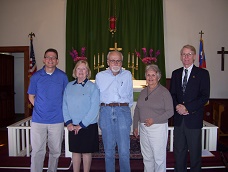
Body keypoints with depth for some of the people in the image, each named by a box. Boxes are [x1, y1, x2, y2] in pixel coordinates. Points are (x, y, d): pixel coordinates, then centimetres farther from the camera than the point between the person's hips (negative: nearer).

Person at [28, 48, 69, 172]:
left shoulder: (62, 76, 3)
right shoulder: (36, 76, 4)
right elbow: (31, 96, 10)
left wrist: (61, 110, 4)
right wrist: (39, 109, 1)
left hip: (57, 119, 1)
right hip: (38, 119, 0)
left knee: (55, 150, 11)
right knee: (37, 150, 3)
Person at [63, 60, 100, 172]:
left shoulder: (92, 87, -8)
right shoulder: (69, 86, 5)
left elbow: (94, 108, -13)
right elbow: (64, 105, 5)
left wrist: (81, 125, -13)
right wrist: (68, 122, -7)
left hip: (88, 126, -3)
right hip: (73, 126, 4)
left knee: (86, 151, 9)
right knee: (75, 151, 13)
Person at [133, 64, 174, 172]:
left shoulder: (164, 92, -7)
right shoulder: (143, 92, 10)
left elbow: (170, 111, -11)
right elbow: (137, 110, 14)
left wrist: (154, 120, -19)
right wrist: (135, 126, 11)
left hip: (158, 128, -5)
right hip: (143, 128, 5)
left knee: (159, 158, 3)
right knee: (147, 157, 15)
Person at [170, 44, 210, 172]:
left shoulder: (202, 73, -2)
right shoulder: (175, 73, 11)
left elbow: (205, 97, -9)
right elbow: (172, 94, 10)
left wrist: (187, 107, -16)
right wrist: (177, 106, -9)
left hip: (194, 119, -4)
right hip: (179, 118, 4)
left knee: (195, 151, 9)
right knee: (179, 150, 12)